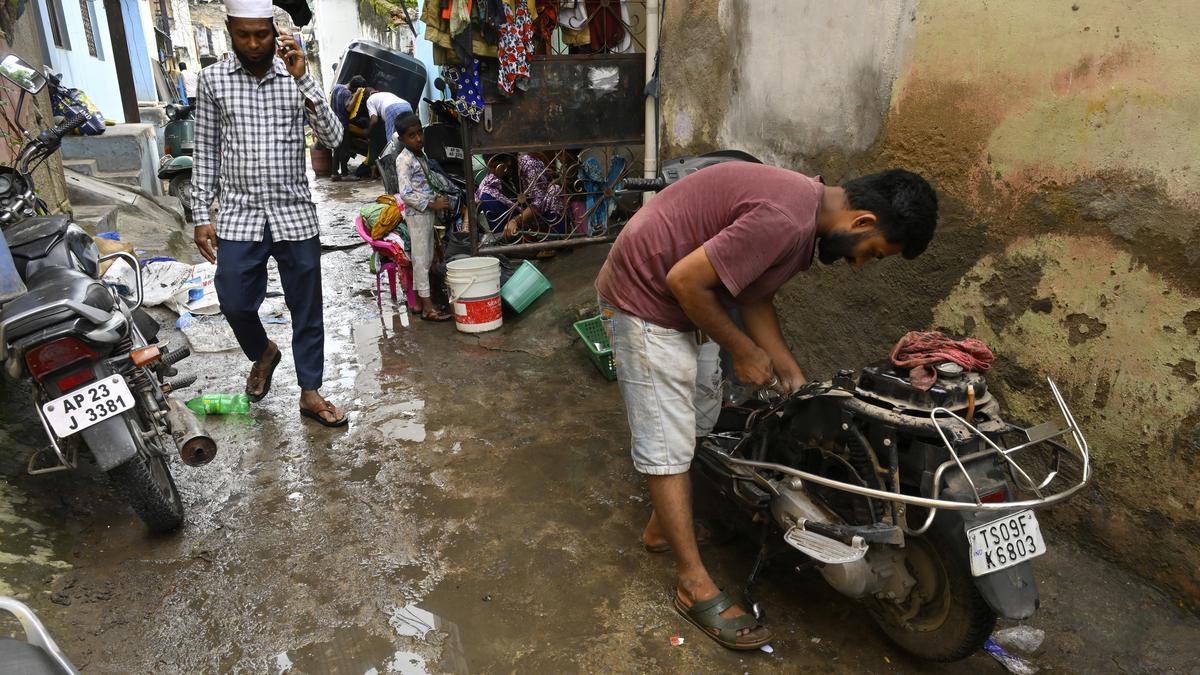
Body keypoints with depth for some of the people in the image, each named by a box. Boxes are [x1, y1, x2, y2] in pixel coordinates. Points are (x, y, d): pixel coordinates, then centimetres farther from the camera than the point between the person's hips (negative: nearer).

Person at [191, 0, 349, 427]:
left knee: (306, 309, 6)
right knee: (235, 304, 1)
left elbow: (333, 139, -10)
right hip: (239, 216, 1)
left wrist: (303, 80, -19)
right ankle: (262, 354, 35)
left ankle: (310, 393, 20)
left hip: (295, 215, 0)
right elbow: (206, 151, 6)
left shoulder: (296, 77, 1)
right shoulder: (213, 78, 3)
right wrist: (202, 216, 3)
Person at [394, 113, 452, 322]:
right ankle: (428, 307, -2)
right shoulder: (404, 160, -13)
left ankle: (419, 301, 21)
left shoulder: (422, 156, 13)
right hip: (416, 214, -9)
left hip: (427, 212, 9)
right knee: (421, 259, -5)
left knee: (427, 258, 12)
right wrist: (432, 204, -22)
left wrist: (438, 197, 6)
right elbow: (406, 193, -20)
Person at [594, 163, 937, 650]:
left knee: (697, 420, 20)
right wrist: (742, 351, -14)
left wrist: (794, 379, 10)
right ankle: (694, 586, 8)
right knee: (668, 441, -3)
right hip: (647, 297, -10)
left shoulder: (805, 207, 3)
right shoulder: (784, 221, -29)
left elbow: (753, 296, 11)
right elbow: (684, 280, -27)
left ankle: (664, 524, 39)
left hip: (686, 300, 10)